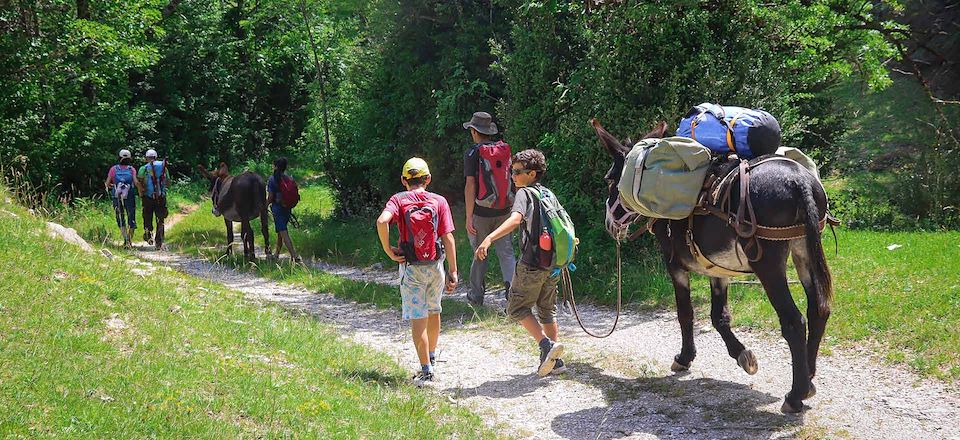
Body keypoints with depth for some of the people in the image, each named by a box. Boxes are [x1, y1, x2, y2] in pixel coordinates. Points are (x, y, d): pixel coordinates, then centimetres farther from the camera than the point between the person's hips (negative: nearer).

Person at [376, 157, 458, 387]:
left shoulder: (399, 199, -2)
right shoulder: (439, 201, 1)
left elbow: (382, 221, -22)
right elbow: (447, 237, -4)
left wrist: (388, 251, -10)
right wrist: (453, 271, -2)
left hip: (411, 266, -2)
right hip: (435, 265, 2)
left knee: (417, 318, -2)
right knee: (434, 311, 22)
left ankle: (426, 370, -8)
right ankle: (432, 356, 40)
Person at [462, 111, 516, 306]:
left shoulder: (473, 153, -10)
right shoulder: (505, 150, 4)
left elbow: (470, 185, -15)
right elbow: (512, 179, 7)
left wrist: (469, 217, -12)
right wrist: (512, 206, 18)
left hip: (481, 212, -3)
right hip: (503, 211, 3)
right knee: (506, 252, 5)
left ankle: (476, 294, 22)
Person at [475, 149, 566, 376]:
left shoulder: (525, 193, -10)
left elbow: (515, 219, -29)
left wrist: (489, 239, -40)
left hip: (532, 264, -8)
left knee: (517, 308, 4)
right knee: (547, 311, 16)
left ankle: (547, 345, -10)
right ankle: (555, 361, 18)